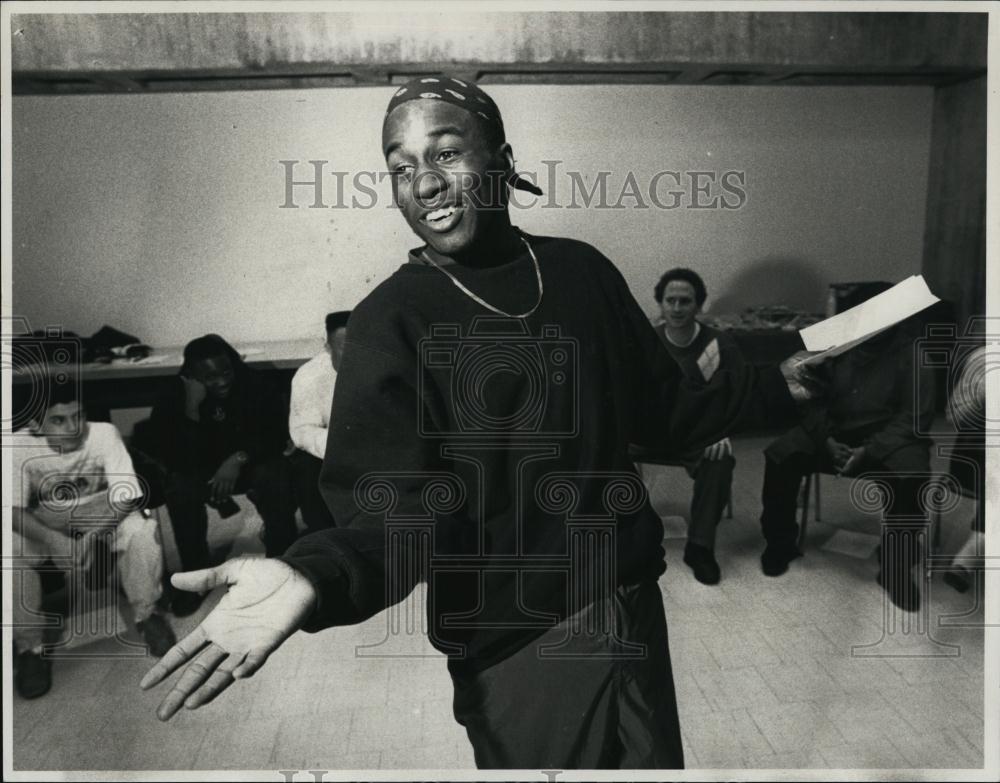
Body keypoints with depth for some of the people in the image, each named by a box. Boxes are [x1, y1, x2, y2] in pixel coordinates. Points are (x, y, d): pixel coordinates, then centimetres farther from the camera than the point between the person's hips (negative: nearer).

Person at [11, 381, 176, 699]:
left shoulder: (104, 434, -24)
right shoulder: (20, 447, -21)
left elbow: (126, 497, -26)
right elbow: (14, 511, -26)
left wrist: (90, 538, -36)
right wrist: (59, 543, -40)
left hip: (103, 515, -1)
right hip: (44, 525, 1)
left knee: (140, 530, -30)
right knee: (11, 548, -29)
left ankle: (146, 615, -7)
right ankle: (30, 646, -11)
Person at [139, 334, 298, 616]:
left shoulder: (253, 384, -18)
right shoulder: (174, 397, -16)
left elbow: (278, 433, -17)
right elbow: (177, 459, -25)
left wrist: (239, 458, -32)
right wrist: (192, 409, -37)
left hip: (250, 462, -1)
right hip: (200, 470, 1)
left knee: (274, 475, -32)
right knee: (179, 486, -30)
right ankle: (196, 572, -13)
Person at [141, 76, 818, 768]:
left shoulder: (582, 270, 2)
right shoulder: (389, 323, -12)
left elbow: (665, 410, 12)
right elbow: (398, 505, -21)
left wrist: (777, 387, 11)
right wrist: (314, 577, -39)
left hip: (633, 604, 5)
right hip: (520, 647, -5)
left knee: (657, 762, 22)